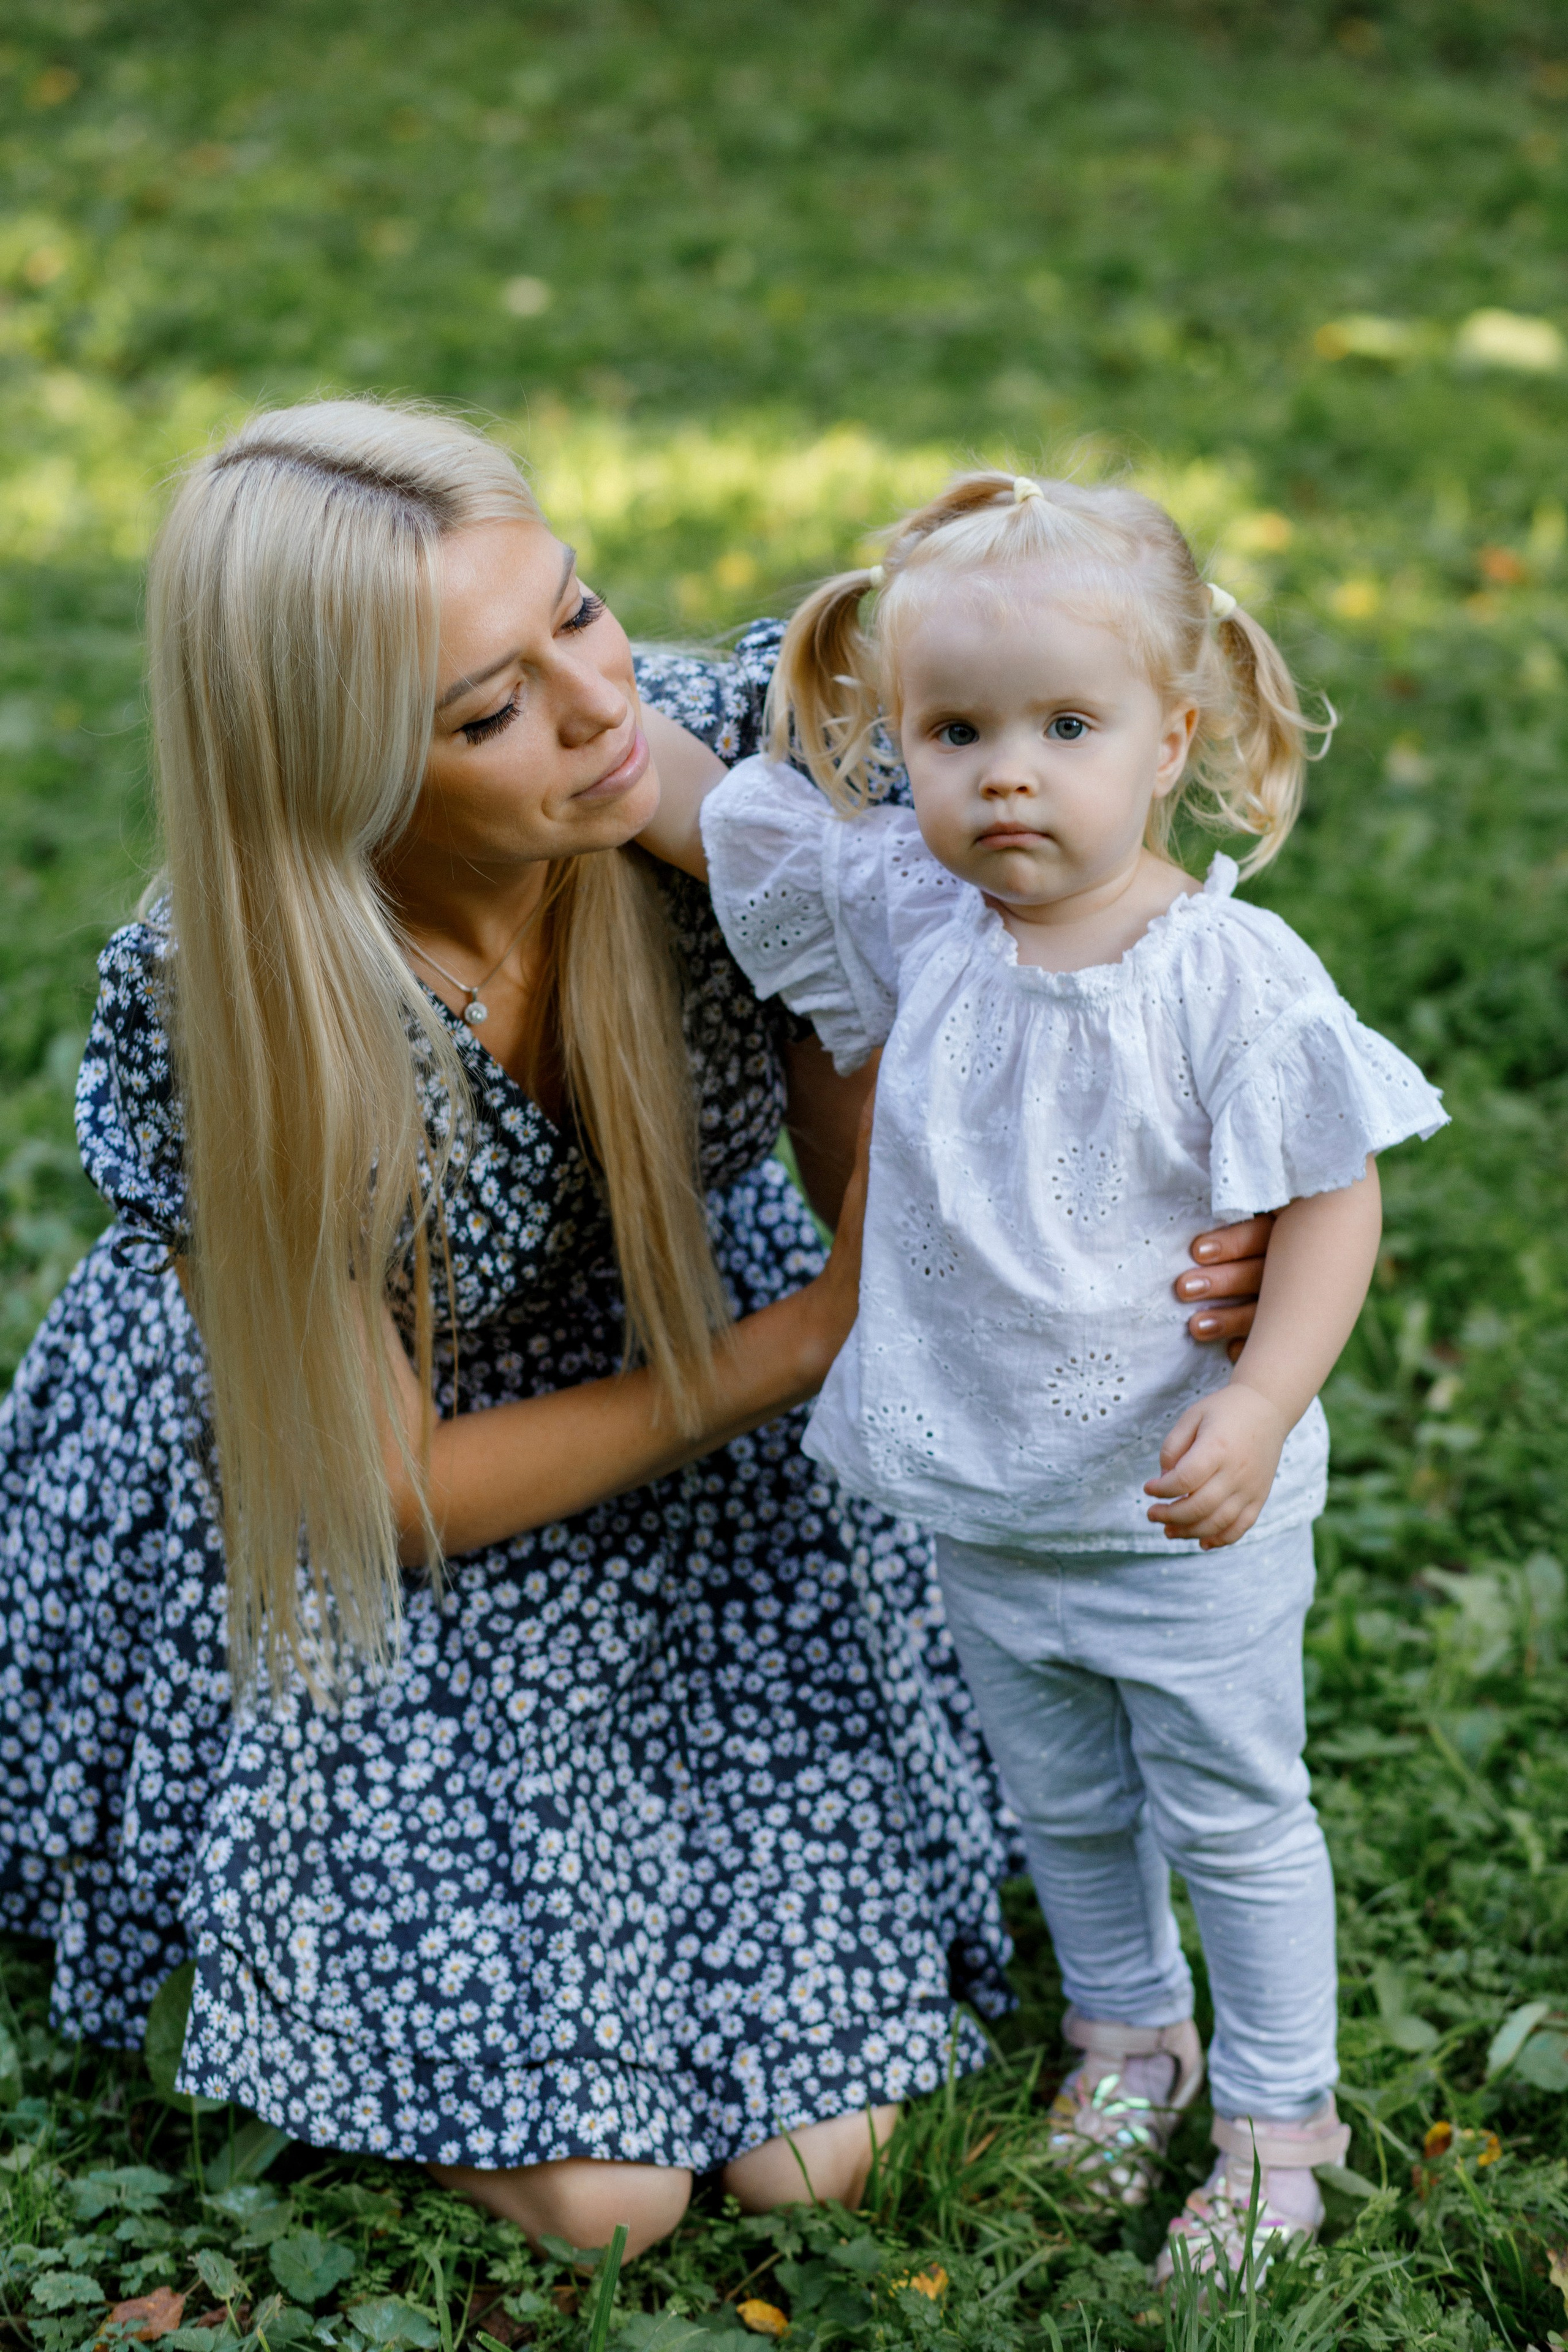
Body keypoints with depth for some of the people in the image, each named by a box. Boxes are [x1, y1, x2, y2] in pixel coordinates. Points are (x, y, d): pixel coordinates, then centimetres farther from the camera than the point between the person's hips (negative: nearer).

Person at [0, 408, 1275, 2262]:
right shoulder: (211, 1011, -32)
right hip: (329, 1533, -3)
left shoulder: (736, 761, -24)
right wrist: (806, 1340, -21)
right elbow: (392, 1488, -19)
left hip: (705, 1419, 4)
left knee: (813, 2147, 1)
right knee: (592, 2193, -5)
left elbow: (890, 1218, -12)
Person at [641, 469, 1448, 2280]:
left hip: (1186, 1518, -4)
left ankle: (1279, 2113, 35)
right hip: (981, 1506, 4)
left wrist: (1260, 1406, -27)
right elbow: (691, 804, -2)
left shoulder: (1235, 976, -22)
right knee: (1061, 1805, 25)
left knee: (1231, 1816, 14)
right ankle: (1126, 2031, 50)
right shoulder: (905, 913, -10)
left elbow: (1331, 1202, -16)